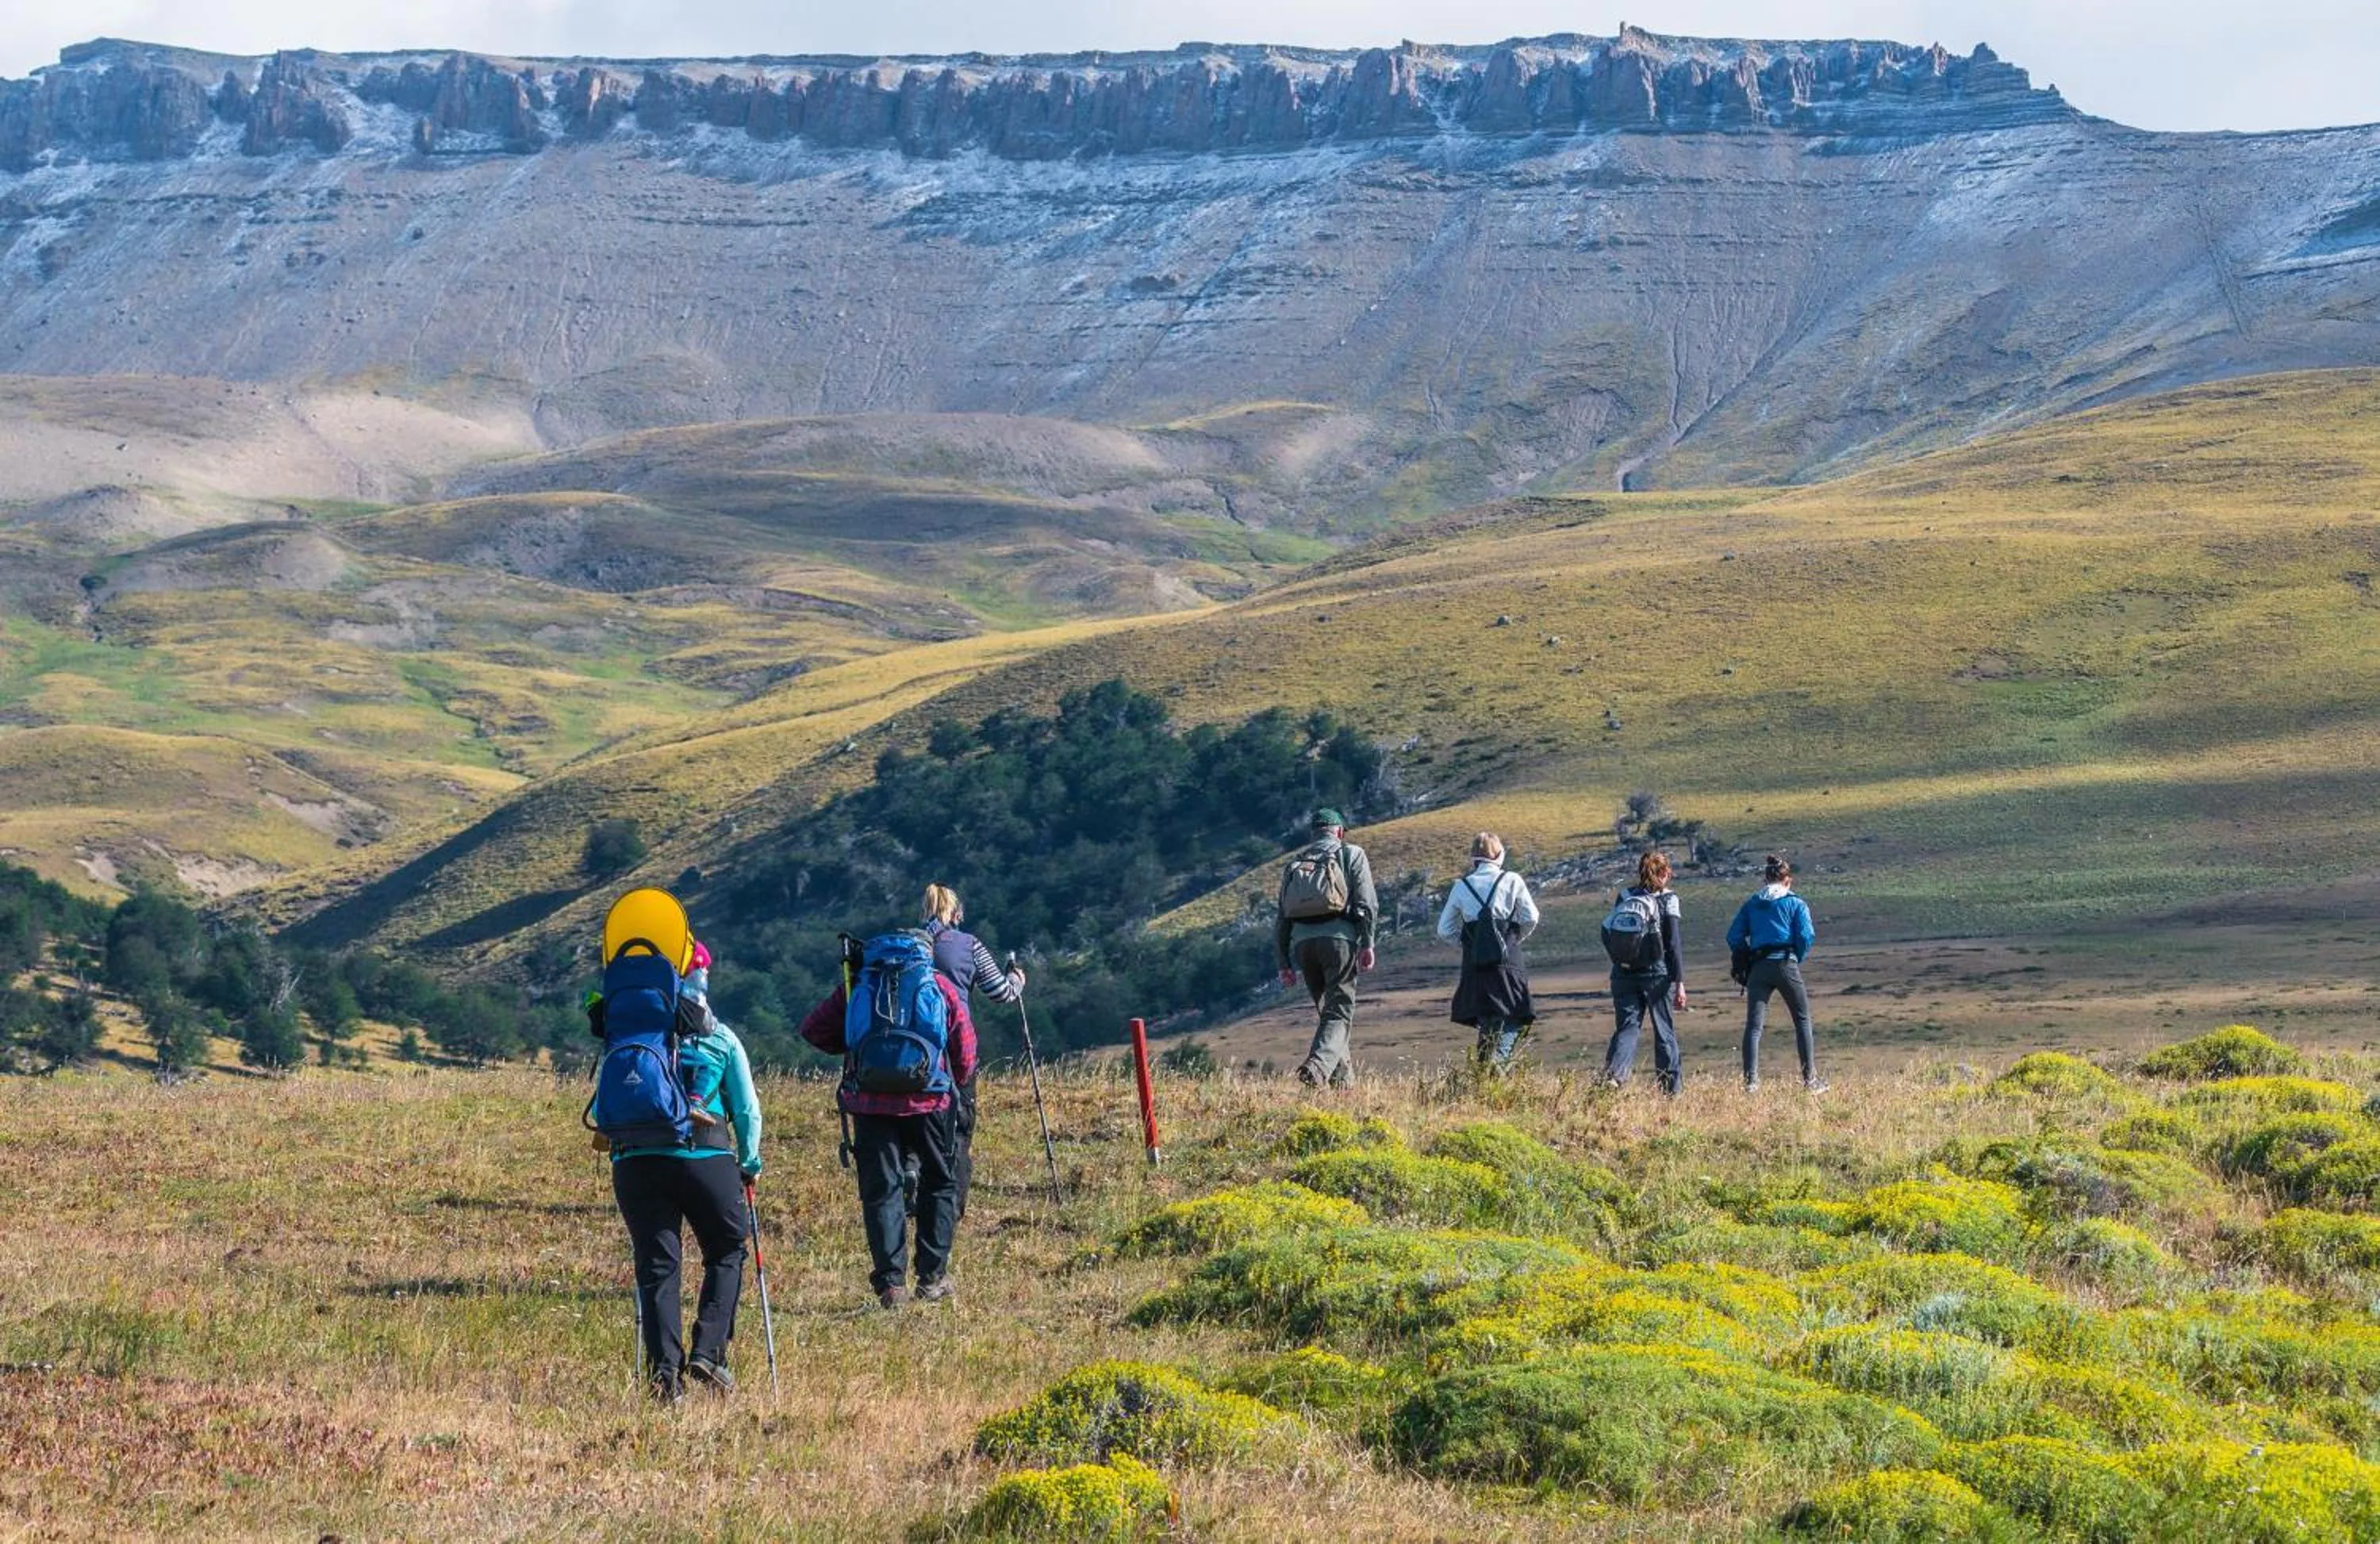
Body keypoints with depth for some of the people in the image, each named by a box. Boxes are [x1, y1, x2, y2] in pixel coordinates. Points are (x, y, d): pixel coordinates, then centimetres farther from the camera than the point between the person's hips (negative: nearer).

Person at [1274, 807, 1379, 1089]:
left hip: (1302, 941, 4)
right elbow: (1366, 901, -4)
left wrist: (1284, 963, 22)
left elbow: (1281, 918, 20)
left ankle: (1343, 1076, 15)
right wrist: (1367, 944, -6)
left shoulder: (1295, 863, 23)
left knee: (1327, 1010, 18)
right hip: (1338, 936, -4)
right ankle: (1317, 1065, -29)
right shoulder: (1351, 854, 11)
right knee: (1339, 1013, -6)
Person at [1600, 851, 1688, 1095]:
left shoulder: (1624, 896, 6)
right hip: (1657, 972, -2)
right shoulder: (1668, 899, -4)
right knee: (1664, 1032, 8)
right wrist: (1679, 983, -8)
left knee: (1627, 1027, 3)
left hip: (1624, 972, 2)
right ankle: (1671, 1091, 12)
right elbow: (1673, 944, -8)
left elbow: (1606, 931, 4)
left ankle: (1613, 1073, -23)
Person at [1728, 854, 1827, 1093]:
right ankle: (1810, 1079, 8)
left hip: (1758, 967, 2)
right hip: (1786, 964, -2)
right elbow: (1807, 936, -5)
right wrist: (1798, 959, 10)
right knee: (1803, 1021, 10)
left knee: (1753, 1025, 0)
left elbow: (1734, 938, 7)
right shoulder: (1796, 903, 5)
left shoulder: (1751, 904, 14)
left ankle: (1751, 1080, -13)